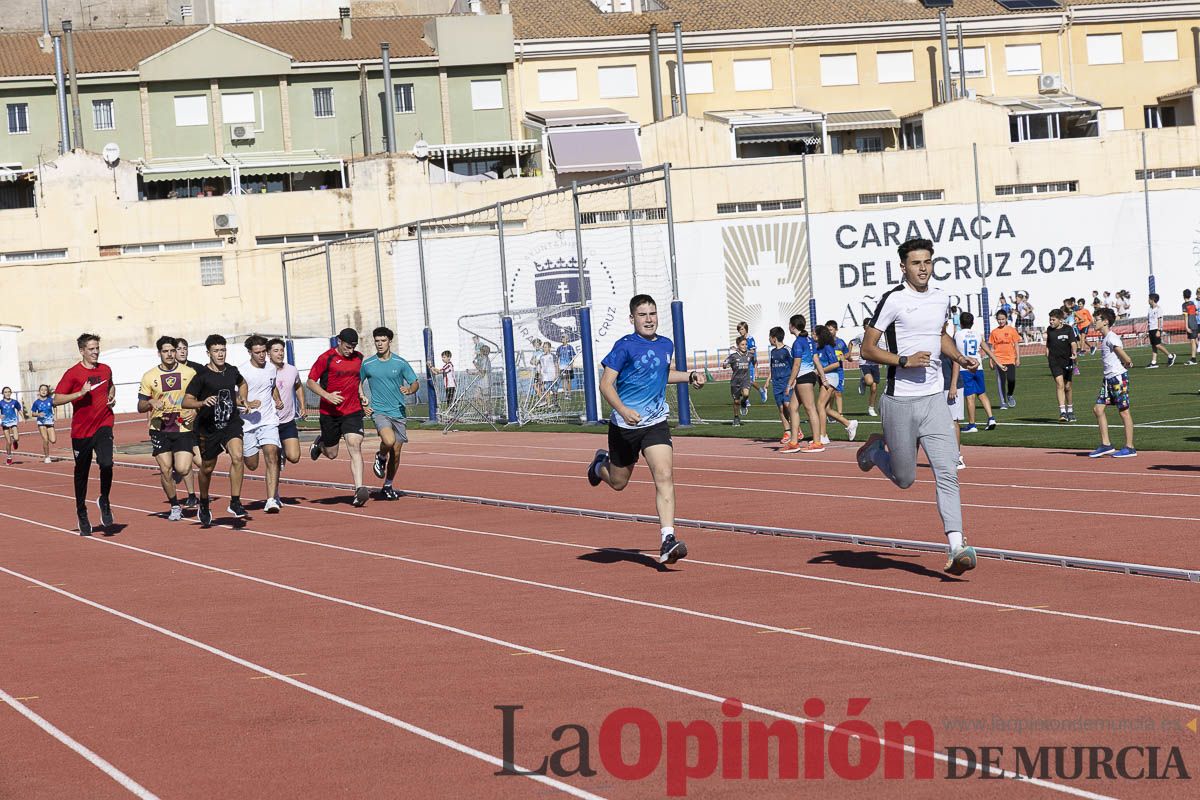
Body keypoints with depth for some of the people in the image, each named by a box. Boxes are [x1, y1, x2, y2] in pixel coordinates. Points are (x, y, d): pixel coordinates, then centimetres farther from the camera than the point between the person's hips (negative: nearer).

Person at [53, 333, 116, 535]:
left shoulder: (105, 370, 8)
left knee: (106, 464, -21)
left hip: (103, 426, 2)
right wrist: (80, 393, -21)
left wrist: (112, 396, 10)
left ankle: (104, 501, 3)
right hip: (81, 430, -2)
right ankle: (82, 514, 24)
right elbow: (57, 399, -11)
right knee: (81, 473, 8)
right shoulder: (73, 374, -7)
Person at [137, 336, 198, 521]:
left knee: (182, 469, -12)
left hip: (183, 428, 0)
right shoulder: (149, 376, 3)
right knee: (165, 470, -3)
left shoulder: (189, 372, 4)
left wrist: (194, 412, -7)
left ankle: (174, 475, 26)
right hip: (160, 429, 0)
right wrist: (151, 403, -15)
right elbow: (140, 407, 6)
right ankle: (175, 507, 15)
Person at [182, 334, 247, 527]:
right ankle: (204, 503, 38)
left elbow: (242, 383, 28)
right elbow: (186, 402, -14)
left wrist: (240, 399, 12)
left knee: (237, 457, -22)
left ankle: (235, 503, -17)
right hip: (208, 427, -2)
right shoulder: (202, 376, -11)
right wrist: (203, 403, -31)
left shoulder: (232, 371, 3)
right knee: (207, 468, 11)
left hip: (231, 423, 2)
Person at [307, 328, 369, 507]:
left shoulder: (359, 358, 7)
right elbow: (311, 382, -7)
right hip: (330, 412, -2)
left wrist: (361, 395, 10)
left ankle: (359, 491, -23)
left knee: (355, 446, -17)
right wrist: (327, 396, -21)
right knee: (331, 454, 9)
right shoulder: (326, 358, -8)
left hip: (352, 411, 2)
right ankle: (320, 443, 47)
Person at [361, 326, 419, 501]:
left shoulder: (400, 363, 1)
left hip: (399, 412, 2)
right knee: (389, 440, -29)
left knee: (396, 452, 5)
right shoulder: (367, 365, 2)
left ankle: (388, 486, 24)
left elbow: (415, 383, 6)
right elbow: (358, 383, 17)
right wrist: (362, 403, 4)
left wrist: (409, 390, -16)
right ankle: (381, 457, 5)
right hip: (379, 411, -2)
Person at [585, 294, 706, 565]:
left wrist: (690, 376, 14)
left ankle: (668, 541, -19)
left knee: (664, 477, -15)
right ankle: (601, 464, 51)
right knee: (618, 483, 14)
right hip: (624, 426, -3)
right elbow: (606, 384, -14)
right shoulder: (625, 346, -11)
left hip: (655, 423, 3)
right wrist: (623, 410, -29)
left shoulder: (666, 345, 8)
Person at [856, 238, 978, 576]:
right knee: (905, 479, 7)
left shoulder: (941, 298, 10)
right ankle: (876, 448, 39)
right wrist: (904, 361, -20)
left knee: (947, 472, -9)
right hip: (900, 400, -4)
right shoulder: (893, 300, -9)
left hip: (934, 399, 4)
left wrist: (959, 358, 12)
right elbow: (867, 348, -8)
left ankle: (956, 548, -13)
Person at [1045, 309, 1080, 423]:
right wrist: (1048, 357, 14)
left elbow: (1073, 343, -16)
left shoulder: (1068, 329, -6)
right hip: (1054, 362, 1)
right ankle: (1062, 412, -21)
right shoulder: (1049, 330, 4)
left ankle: (1070, 410, 29)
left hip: (1067, 361, -1)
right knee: (1059, 384, -16)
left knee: (1067, 387, 10)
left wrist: (1074, 353, -34)